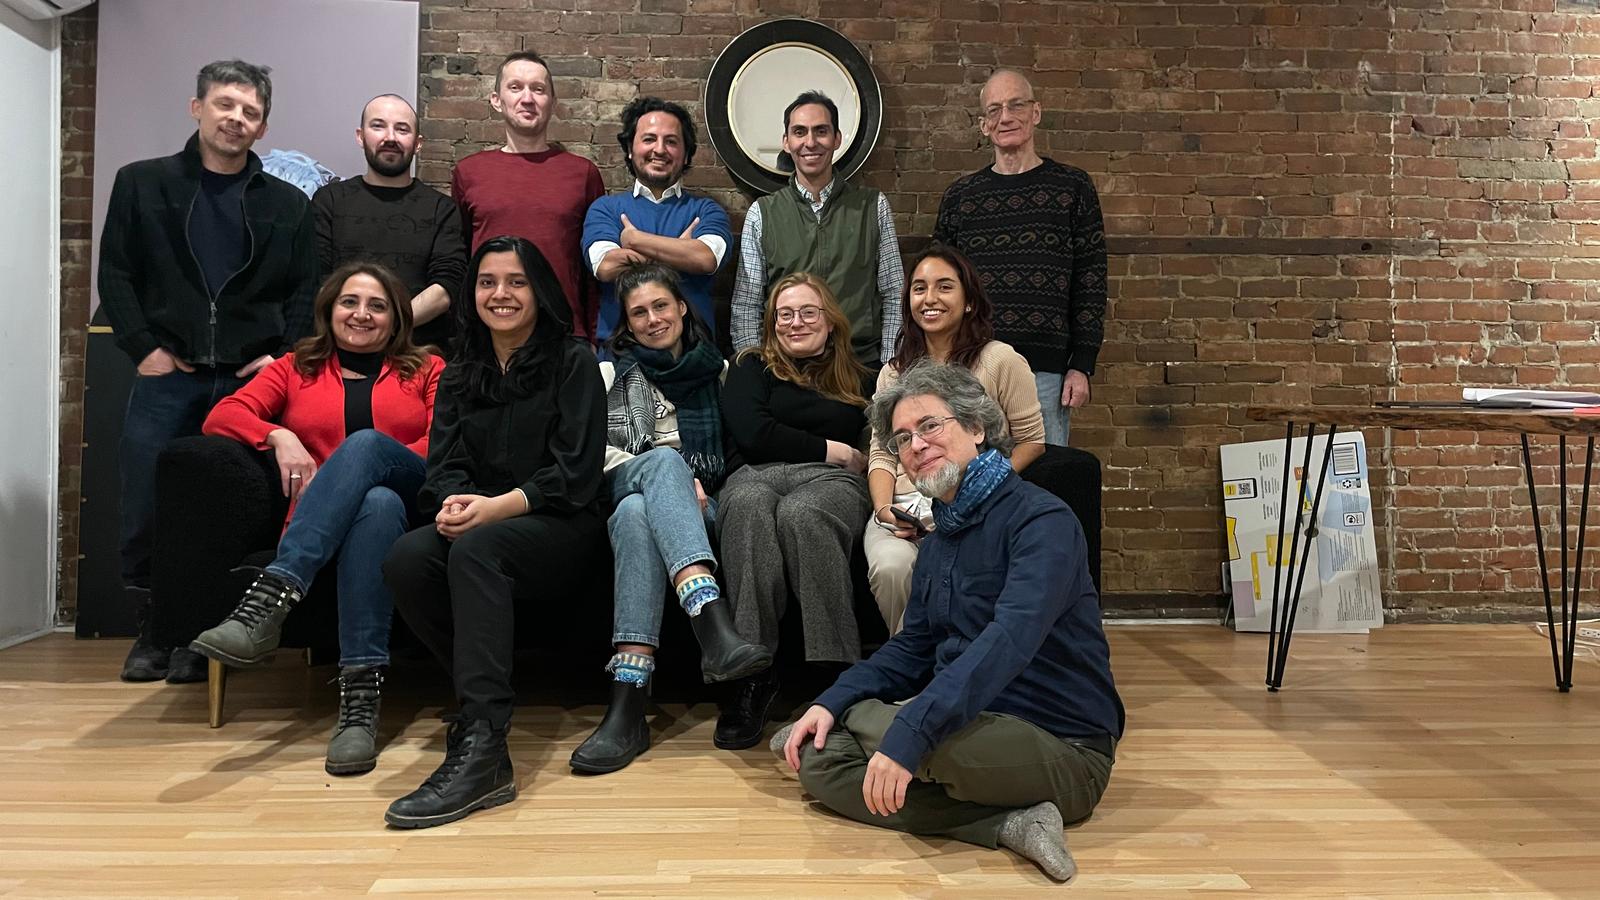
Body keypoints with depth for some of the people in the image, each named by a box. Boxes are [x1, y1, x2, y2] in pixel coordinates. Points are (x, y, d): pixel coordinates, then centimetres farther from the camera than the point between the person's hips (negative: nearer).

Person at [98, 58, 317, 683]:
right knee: (144, 516, 2)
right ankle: (152, 634, 20)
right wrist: (144, 347, -4)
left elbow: (306, 291, 9)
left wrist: (284, 356, -4)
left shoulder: (287, 204, 11)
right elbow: (115, 275, 6)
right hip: (166, 380, 0)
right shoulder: (141, 184, 10)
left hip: (251, 381, 0)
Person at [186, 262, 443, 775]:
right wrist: (279, 436, -9)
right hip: (320, 531, 1)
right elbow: (222, 416, 12)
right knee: (380, 501, -36)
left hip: (412, 511, 0)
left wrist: (368, 467, -10)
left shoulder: (426, 370, 23)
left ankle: (269, 600, -43)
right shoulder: (296, 368, 26)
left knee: (366, 443, -32)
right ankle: (360, 693, -46)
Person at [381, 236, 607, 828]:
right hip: (477, 527, 5)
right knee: (406, 558, -29)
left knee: (476, 548, -37)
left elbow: (575, 473, -6)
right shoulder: (459, 375, 21)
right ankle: (484, 702, -18)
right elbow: (444, 464, 9)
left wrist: (496, 507, -21)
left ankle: (481, 750, -44)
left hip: (562, 528, -4)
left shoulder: (573, 363, 5)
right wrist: (453, 502, -17)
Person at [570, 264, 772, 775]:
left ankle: (628, 705, -53)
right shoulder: (612, 374, 21)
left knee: (637, 512, -39)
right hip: (625, 491, 0)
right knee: (664, 459, -38)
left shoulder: (719, 371, 22)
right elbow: (595, 450, 5)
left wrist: (701, 489, -4)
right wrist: (678, 481, -10)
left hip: (703, 509, 0)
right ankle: (714, 627, -59)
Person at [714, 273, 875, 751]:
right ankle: (751, 673, -42)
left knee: (799, 514, -38)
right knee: (748, 507, -38)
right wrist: (833, 450, 5)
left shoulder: (859, 380, 26)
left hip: (832, 481, 0)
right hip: (758, 475, 0)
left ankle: (834, 673, -41)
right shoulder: (752, 368, 23)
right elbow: (753, 436, 4)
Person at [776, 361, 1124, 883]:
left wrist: (908, 733, -38)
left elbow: (1010, 640, -30)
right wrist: (830, 703, -1)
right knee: (819, 761, -5)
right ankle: (1006, 825, -14)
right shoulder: (939, 541, 13)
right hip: (976, 726, 10)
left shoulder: (1042, 521, -16)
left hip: (1063, 754, -9)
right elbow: (913, 648, 15)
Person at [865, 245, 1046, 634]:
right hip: (903, 510, 3)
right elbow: (882, 453, 15)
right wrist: (884, 508, -6)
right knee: (891, 567, -30)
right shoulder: (894, 372, 18)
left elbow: (1032, 441, 6)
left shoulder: (1000, 360, 4)